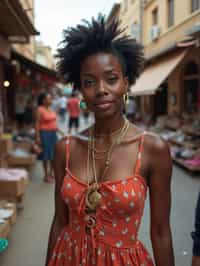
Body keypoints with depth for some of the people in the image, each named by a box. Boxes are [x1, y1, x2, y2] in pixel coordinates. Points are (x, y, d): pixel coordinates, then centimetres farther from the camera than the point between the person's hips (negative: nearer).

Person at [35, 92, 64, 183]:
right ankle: (46, 175, 10)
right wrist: (37, 137, -19)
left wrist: (60, 131, 16)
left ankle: (51, 173, 26)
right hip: (45, 133, -7)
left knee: (54, 154, 11)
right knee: (46, 155, 0)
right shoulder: (40, 110, -11)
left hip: (53, 133, 7)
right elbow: (37, 124, -14)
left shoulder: (51, 109, 10)